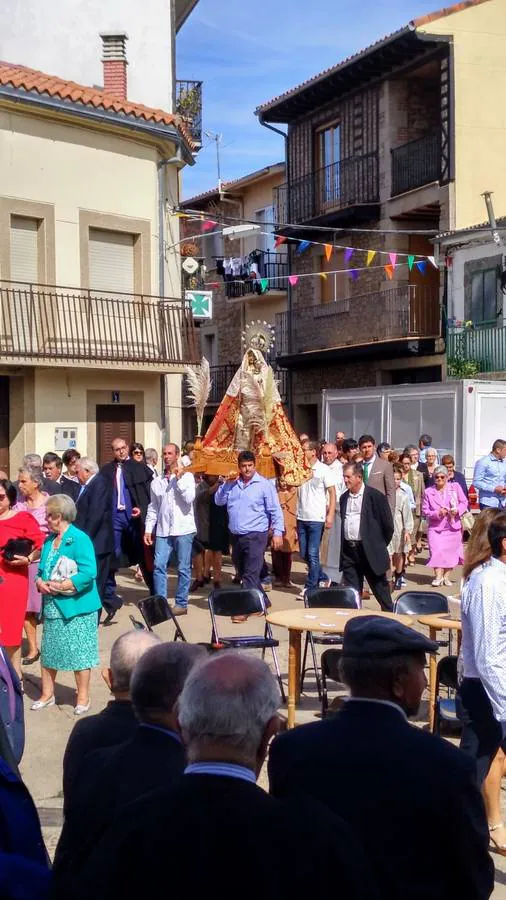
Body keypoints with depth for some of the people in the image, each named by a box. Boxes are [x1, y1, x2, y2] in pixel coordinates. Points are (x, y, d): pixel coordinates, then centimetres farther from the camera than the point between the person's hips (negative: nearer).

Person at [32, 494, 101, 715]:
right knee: (48, 651, 15)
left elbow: (88, 573, -21)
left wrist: (60, 586, -20)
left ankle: (83, 698, 14)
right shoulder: (49, 540, 12)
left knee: (79, 653, 1)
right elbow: (41, 570, 16)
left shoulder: (80, 539, -13)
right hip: (51, 606, 8)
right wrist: (41, 583, -6)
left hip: (75, 606, -8)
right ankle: (47, 695, 29)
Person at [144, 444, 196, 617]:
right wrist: (148, 529, 6)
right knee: (158, 566, -2)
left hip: (183, 530, -3)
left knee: (183, 568, 3)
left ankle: (181, 604, 12)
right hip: (163, 531, 3)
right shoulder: (156, 482, 11)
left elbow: (189, 498, -14)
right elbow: (153, 507, 13)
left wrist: (179, 478, -13)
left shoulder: (187, 476, 0)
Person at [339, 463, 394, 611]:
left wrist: (380, 546, 2)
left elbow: (388, 524, -5)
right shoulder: (344, 498, 11)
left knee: (380, 590, 4)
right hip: (349, 551, 6)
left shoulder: (375, 496, -8)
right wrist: (344, 547, 14)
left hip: (370, 552, -5)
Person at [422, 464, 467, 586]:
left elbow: (464, 502, 4)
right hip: (435, 527, -1)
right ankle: (438, 577, -6)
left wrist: (457, 510, -16)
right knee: (437, 551, -12)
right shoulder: (429, 492, 2)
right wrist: (437, 513, -16)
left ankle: (446, 576, 19)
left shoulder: (455, 487, 2)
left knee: (451, 551, 5)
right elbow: (425, 510, 1)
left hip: (453, 526, 1)